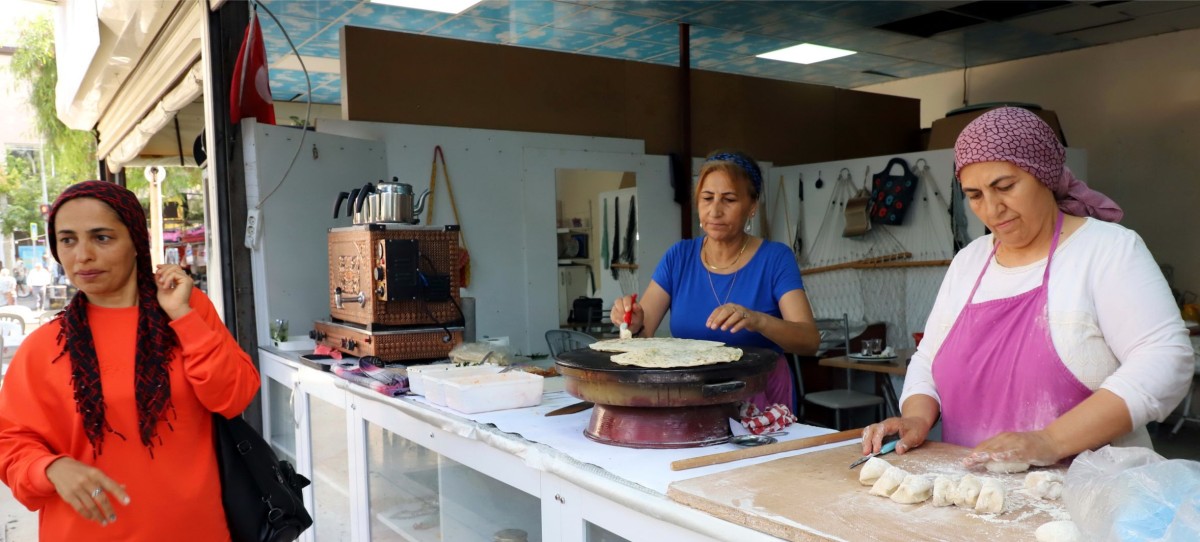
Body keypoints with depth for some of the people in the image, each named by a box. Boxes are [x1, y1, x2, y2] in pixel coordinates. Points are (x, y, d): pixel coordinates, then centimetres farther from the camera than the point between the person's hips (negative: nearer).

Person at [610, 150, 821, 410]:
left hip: (760, 400, -2)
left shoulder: (775, 258, -4)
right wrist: (635, 323, -24)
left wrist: (758, 321, -32)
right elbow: (644, 330, -1)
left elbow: (810, 340, -13)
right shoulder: (679, 256, 5)